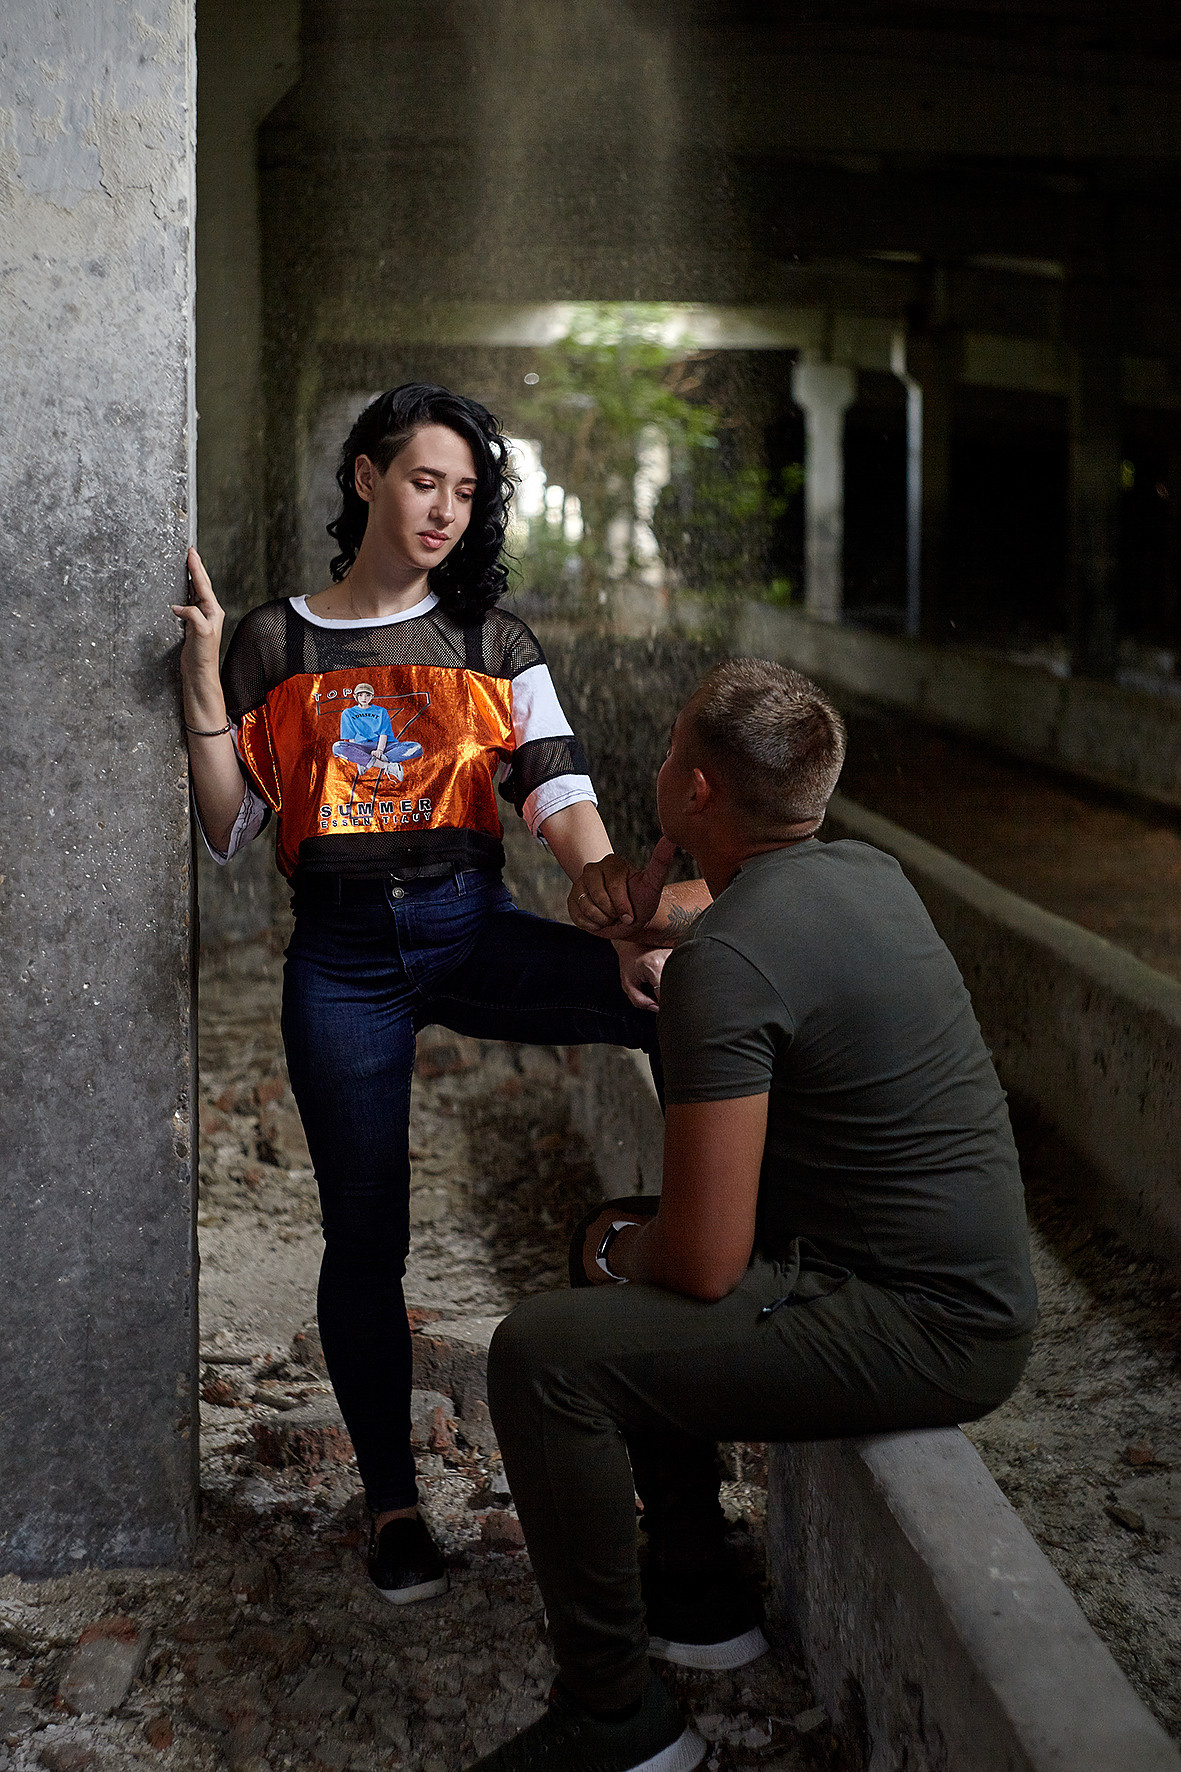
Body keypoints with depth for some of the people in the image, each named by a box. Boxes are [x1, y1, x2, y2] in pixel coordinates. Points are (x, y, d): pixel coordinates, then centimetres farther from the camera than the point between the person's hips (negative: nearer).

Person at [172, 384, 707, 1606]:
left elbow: (560, 797, -4)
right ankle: (392, 1501, 19)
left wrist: (627, 927, -20)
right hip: (342, 959, 0)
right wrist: (204, 685, -7)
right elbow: (228, 834, 4)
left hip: (471, 931, 1)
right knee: (364, 1236, 2)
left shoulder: (490, 641, 8)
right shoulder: (271, 644, 7)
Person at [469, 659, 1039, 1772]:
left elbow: (706, 1261, -24)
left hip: (924, 1333, -10)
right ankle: (694, 1597, 33)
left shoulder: (725, 960, -22)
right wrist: (641, 913, 7)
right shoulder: (866, 873, 5)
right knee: (623, 1251, 26)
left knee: (544, 1354, -18)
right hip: (962, 1279, 10)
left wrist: (620, 1250, 0)